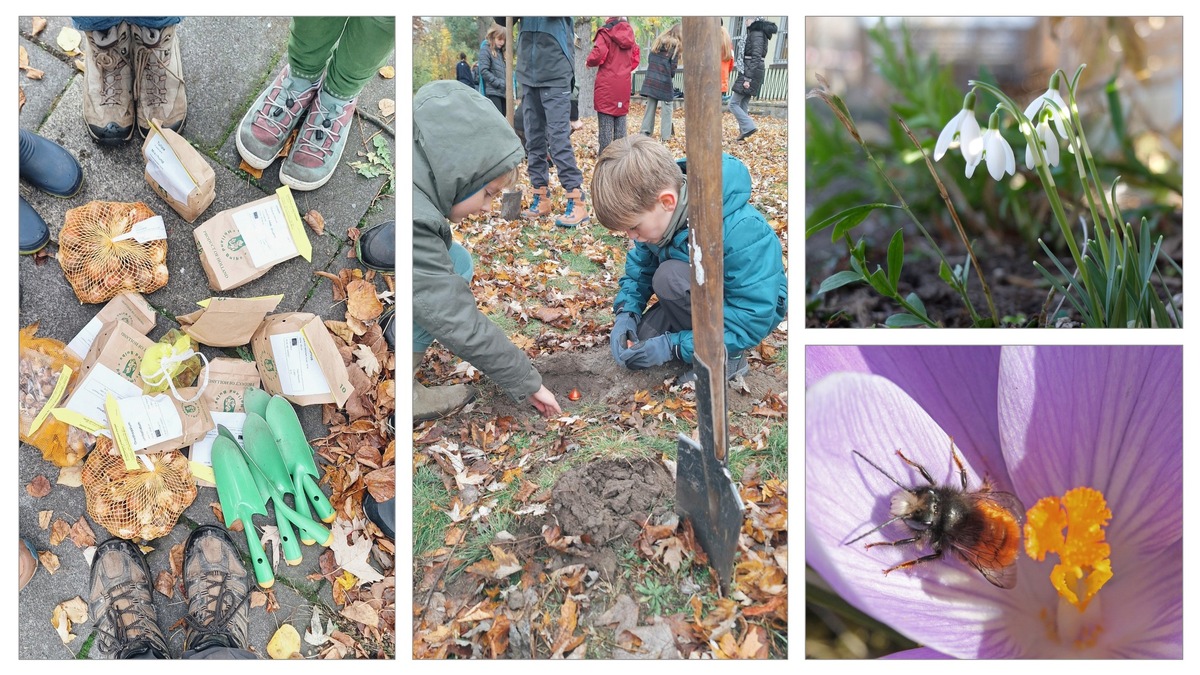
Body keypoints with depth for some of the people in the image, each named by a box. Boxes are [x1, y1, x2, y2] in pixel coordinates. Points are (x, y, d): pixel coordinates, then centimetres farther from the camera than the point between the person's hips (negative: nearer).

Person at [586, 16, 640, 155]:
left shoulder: (605, 32, -8)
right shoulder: (629, 33, 9)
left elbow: (598, 55, -16)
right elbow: (636, 58, 11)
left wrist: (589, 62, 3)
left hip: (607, 84, -5)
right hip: (624, 84, 5)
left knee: (606, 124, -3)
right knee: (620, 121, 10)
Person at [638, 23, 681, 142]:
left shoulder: (658, 42, 13)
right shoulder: (675, 45, -5)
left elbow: (649, 59, 11)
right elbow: (673, 66, -8)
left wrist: (654, 72, 12)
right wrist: (671, 77, 9)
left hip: (651, 80, 6)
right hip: (665, 82, -6)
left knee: (650, 107, 11)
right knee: (667, 110, 0)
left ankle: (645, 133, 10)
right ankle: (666, 138, -2)